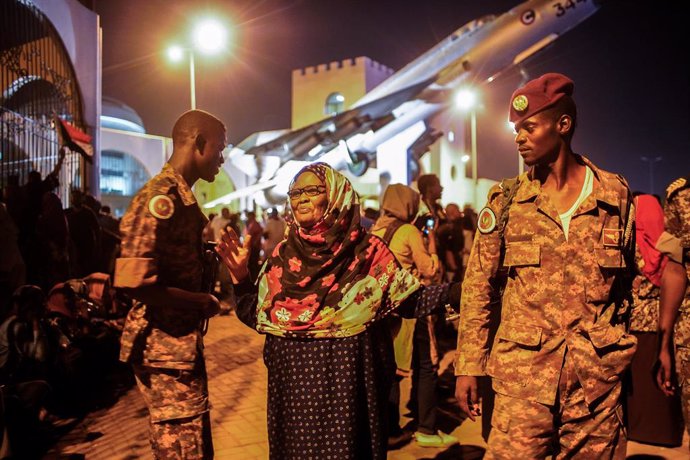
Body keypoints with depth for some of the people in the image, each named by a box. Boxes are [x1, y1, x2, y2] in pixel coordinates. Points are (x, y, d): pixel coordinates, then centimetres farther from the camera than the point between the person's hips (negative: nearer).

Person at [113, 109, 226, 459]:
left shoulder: (181, 196, 13)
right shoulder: (161, 197, -18)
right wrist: (204, 303, -16)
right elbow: (133, 283, -27)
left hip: (183, 344, 10)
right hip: (166, 348, -10)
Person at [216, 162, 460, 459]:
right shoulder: (283, 255, 4)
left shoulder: (367, 251, -5)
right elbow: (257, 317, 6)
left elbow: (410, 302, -7)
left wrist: (456, 291, -20)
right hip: (293, 381, 3)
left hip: (347, 380, -2)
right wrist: (240, 275, -6)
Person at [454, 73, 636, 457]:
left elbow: (626, 281, 10)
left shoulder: (616, 195, 1)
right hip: (523, 374, -1)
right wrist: (469, 366, -2)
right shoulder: (505, 200, 0)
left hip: (598, 375, 1)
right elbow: (479, 287, 2)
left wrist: (626, 357, 12)